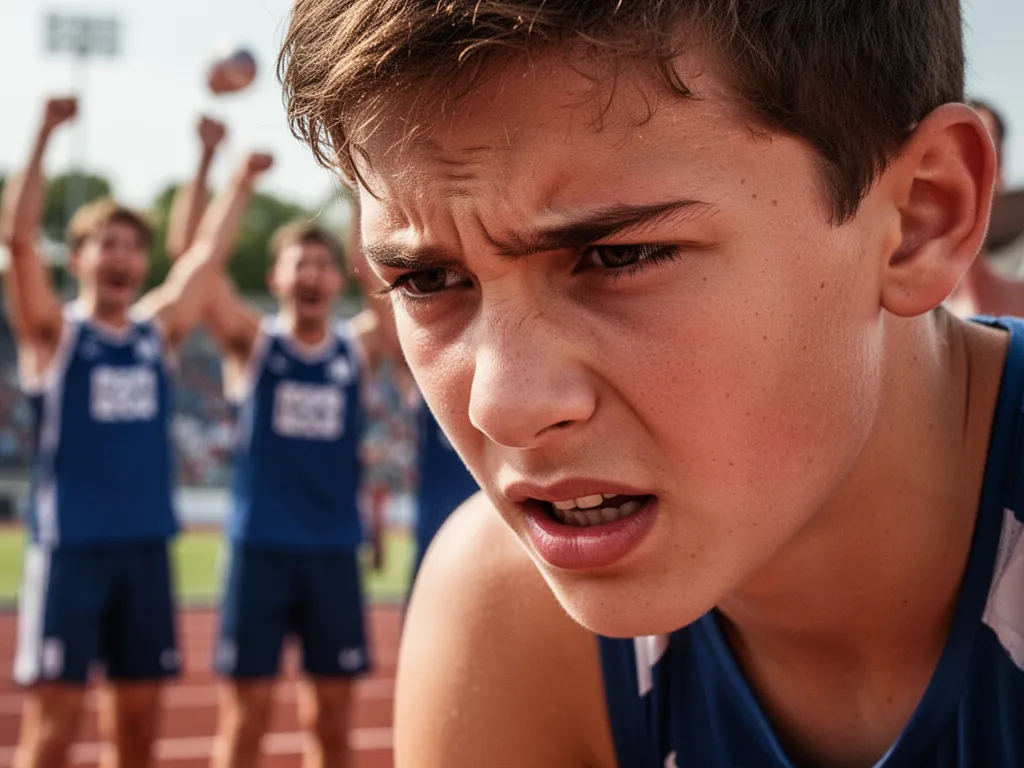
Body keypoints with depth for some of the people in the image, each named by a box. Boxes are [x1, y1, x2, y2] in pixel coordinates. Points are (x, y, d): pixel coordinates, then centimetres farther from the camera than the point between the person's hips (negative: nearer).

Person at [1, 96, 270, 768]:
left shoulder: (158, 331, 10)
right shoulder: (55, 332, -2)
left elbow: (208, 253, 12)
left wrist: (243, 178, 8)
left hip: (147, 546, 5)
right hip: (70, 547, -5)